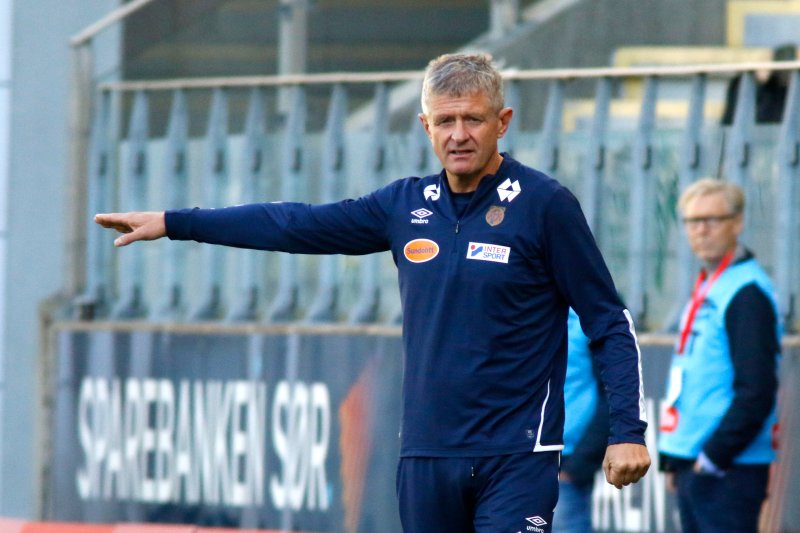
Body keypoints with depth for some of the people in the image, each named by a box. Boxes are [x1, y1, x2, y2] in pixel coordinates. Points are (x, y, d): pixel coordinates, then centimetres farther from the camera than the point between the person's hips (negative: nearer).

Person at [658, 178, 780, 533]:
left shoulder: (747, 293, -12)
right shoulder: (707, 289, 18)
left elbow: (756, 391, -19)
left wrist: (714, 455, -17)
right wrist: (674, 458, 18)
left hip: (729, 471, -10)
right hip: (694, 463, 10)